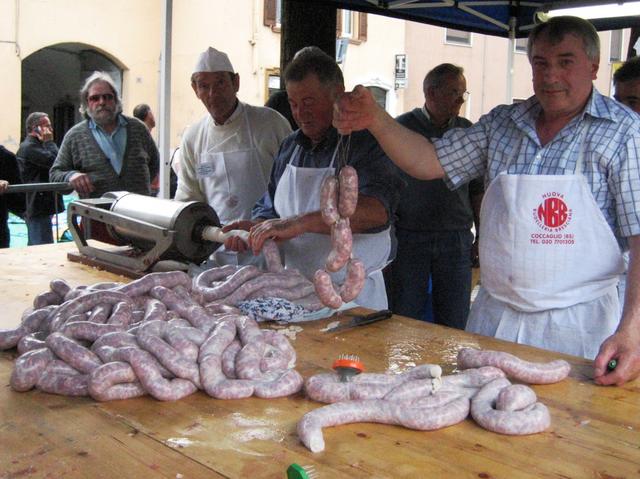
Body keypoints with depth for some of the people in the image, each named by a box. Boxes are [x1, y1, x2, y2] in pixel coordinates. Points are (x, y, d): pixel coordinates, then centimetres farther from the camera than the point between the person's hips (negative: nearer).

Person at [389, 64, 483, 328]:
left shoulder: (467, 131, 8)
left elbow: (477, 189, 13)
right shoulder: (401, 127, -1)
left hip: (456, 239, 3)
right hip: (409, 237, -2)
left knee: (454, 325, 7)